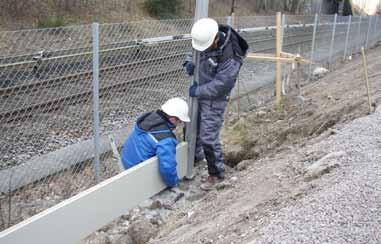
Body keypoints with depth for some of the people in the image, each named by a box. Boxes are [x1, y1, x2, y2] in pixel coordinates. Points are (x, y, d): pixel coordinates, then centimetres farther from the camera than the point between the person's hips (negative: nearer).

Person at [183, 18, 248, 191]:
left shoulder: (230, 56, -31)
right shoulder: (206, 39, -8)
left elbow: (220, 85, -27)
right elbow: (194, 51, 11)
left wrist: (197, 91, -18)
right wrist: (189, 62, -11)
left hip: (214, 99, -8)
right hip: (200, 92, 8)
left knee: (208, 137, -6)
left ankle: (216, 173, 13)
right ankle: (195, 156, 46)